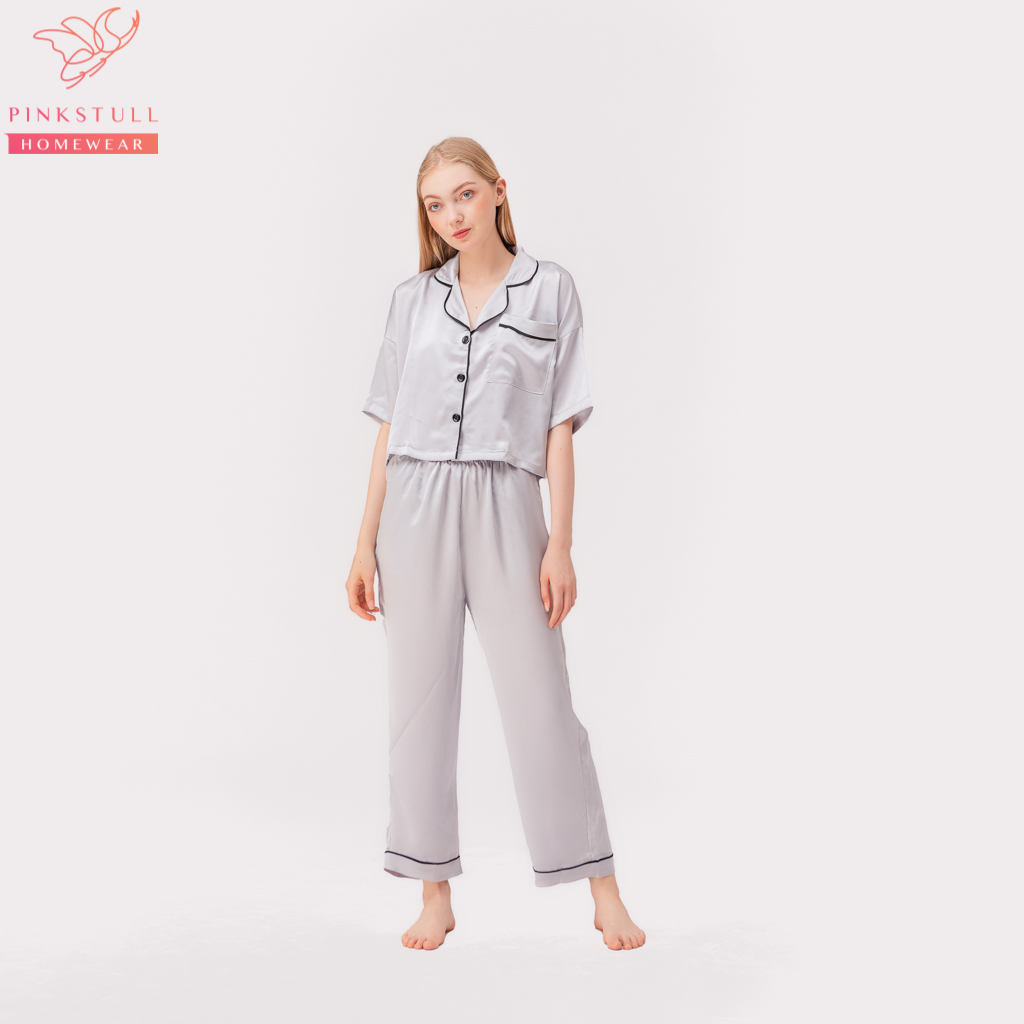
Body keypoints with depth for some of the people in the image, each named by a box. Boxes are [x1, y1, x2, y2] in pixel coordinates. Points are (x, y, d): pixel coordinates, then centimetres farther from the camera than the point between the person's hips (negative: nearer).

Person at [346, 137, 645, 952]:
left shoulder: (550, 290, 4)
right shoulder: (414, 299, 9)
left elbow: (560, 427, 1)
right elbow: (389, 426, 9)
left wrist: (561, 545, -5)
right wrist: (366, 544, 5)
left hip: (503, 509, -2)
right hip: (416, 509, 3)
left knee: (541, 702, -1)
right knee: (420, 703, 5)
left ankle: (605, 894, 12)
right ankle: (436, 897, 18)